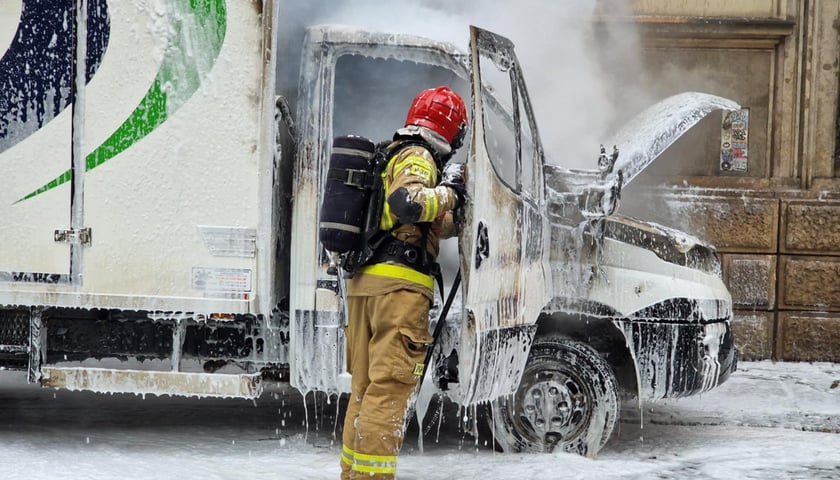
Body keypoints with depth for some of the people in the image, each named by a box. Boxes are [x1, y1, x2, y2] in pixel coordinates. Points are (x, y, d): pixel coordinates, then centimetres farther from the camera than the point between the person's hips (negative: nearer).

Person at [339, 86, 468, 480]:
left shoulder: (388, 157, 24)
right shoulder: (418, 158, -4)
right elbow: (406, 202, -24)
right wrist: (448, 192, -10)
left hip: (362, 283, 9)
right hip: (399, 284, -9)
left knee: (365, 384, 14)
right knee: (391, 384, -10)